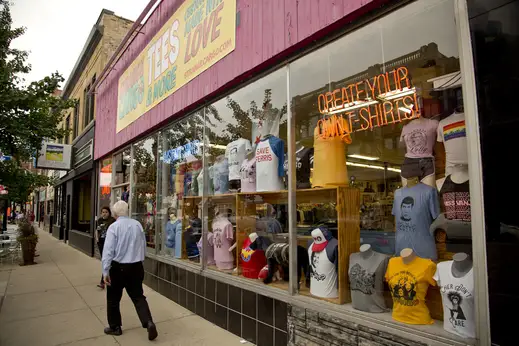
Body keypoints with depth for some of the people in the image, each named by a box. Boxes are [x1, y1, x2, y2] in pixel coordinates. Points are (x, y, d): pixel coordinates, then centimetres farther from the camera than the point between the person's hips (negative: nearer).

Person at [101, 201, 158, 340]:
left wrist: (105, 271, -10)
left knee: (113, 298, 16)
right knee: (138, 297, 11)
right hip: (136, 267, 4)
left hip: (118, 267, -3)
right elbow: (143, 246, 10)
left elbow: (108, 250, -15)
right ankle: (149, 323, -4)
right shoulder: (137, 224, 1)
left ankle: (115, 327, 29)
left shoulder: (114, 227, -12)